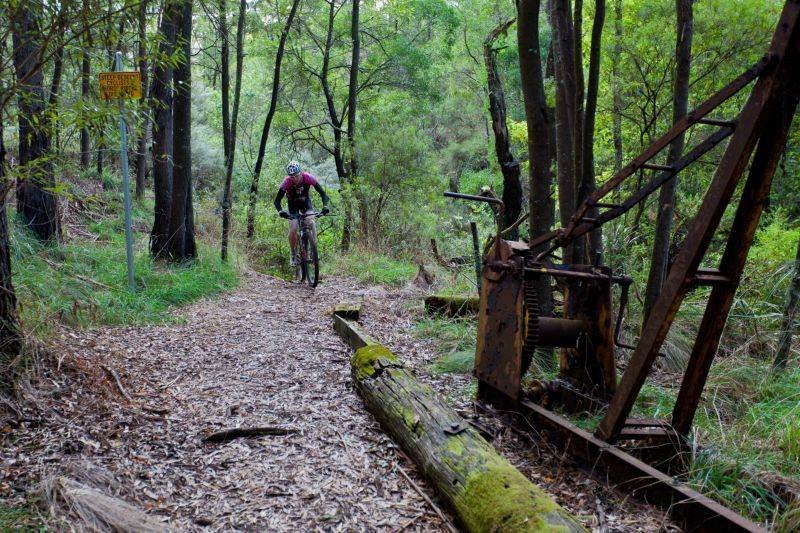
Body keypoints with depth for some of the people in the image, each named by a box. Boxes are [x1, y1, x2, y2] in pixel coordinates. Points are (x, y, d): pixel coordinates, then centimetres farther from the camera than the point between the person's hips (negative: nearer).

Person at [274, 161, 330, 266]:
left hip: (306, 202, 1)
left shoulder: (308, 177, -29)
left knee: (311, 222, -25)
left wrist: (325, 206, -42)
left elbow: (322, 193, -26)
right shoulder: (286, 182, -31)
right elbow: (277, 200, -30)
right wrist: (281, 211, -49)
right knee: (292, 230, -16)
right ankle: (294, 254, 5)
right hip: (292, 204, -1)